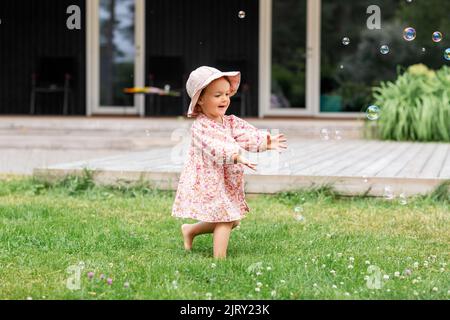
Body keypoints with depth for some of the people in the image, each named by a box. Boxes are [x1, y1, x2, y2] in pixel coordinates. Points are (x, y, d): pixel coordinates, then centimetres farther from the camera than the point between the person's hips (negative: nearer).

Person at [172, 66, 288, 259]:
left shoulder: (230, 122, 6)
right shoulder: (200, 127, -17)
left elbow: (248, 135, -8)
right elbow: (214, 147, -33)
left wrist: (266, 142, -27)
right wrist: (237, 156, -47)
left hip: (228, 183, 8)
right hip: (207, 183, -8)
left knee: (230, 220, 15)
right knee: (224, 220, -14)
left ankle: (190, 230, 34)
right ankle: (220, 258, -9)